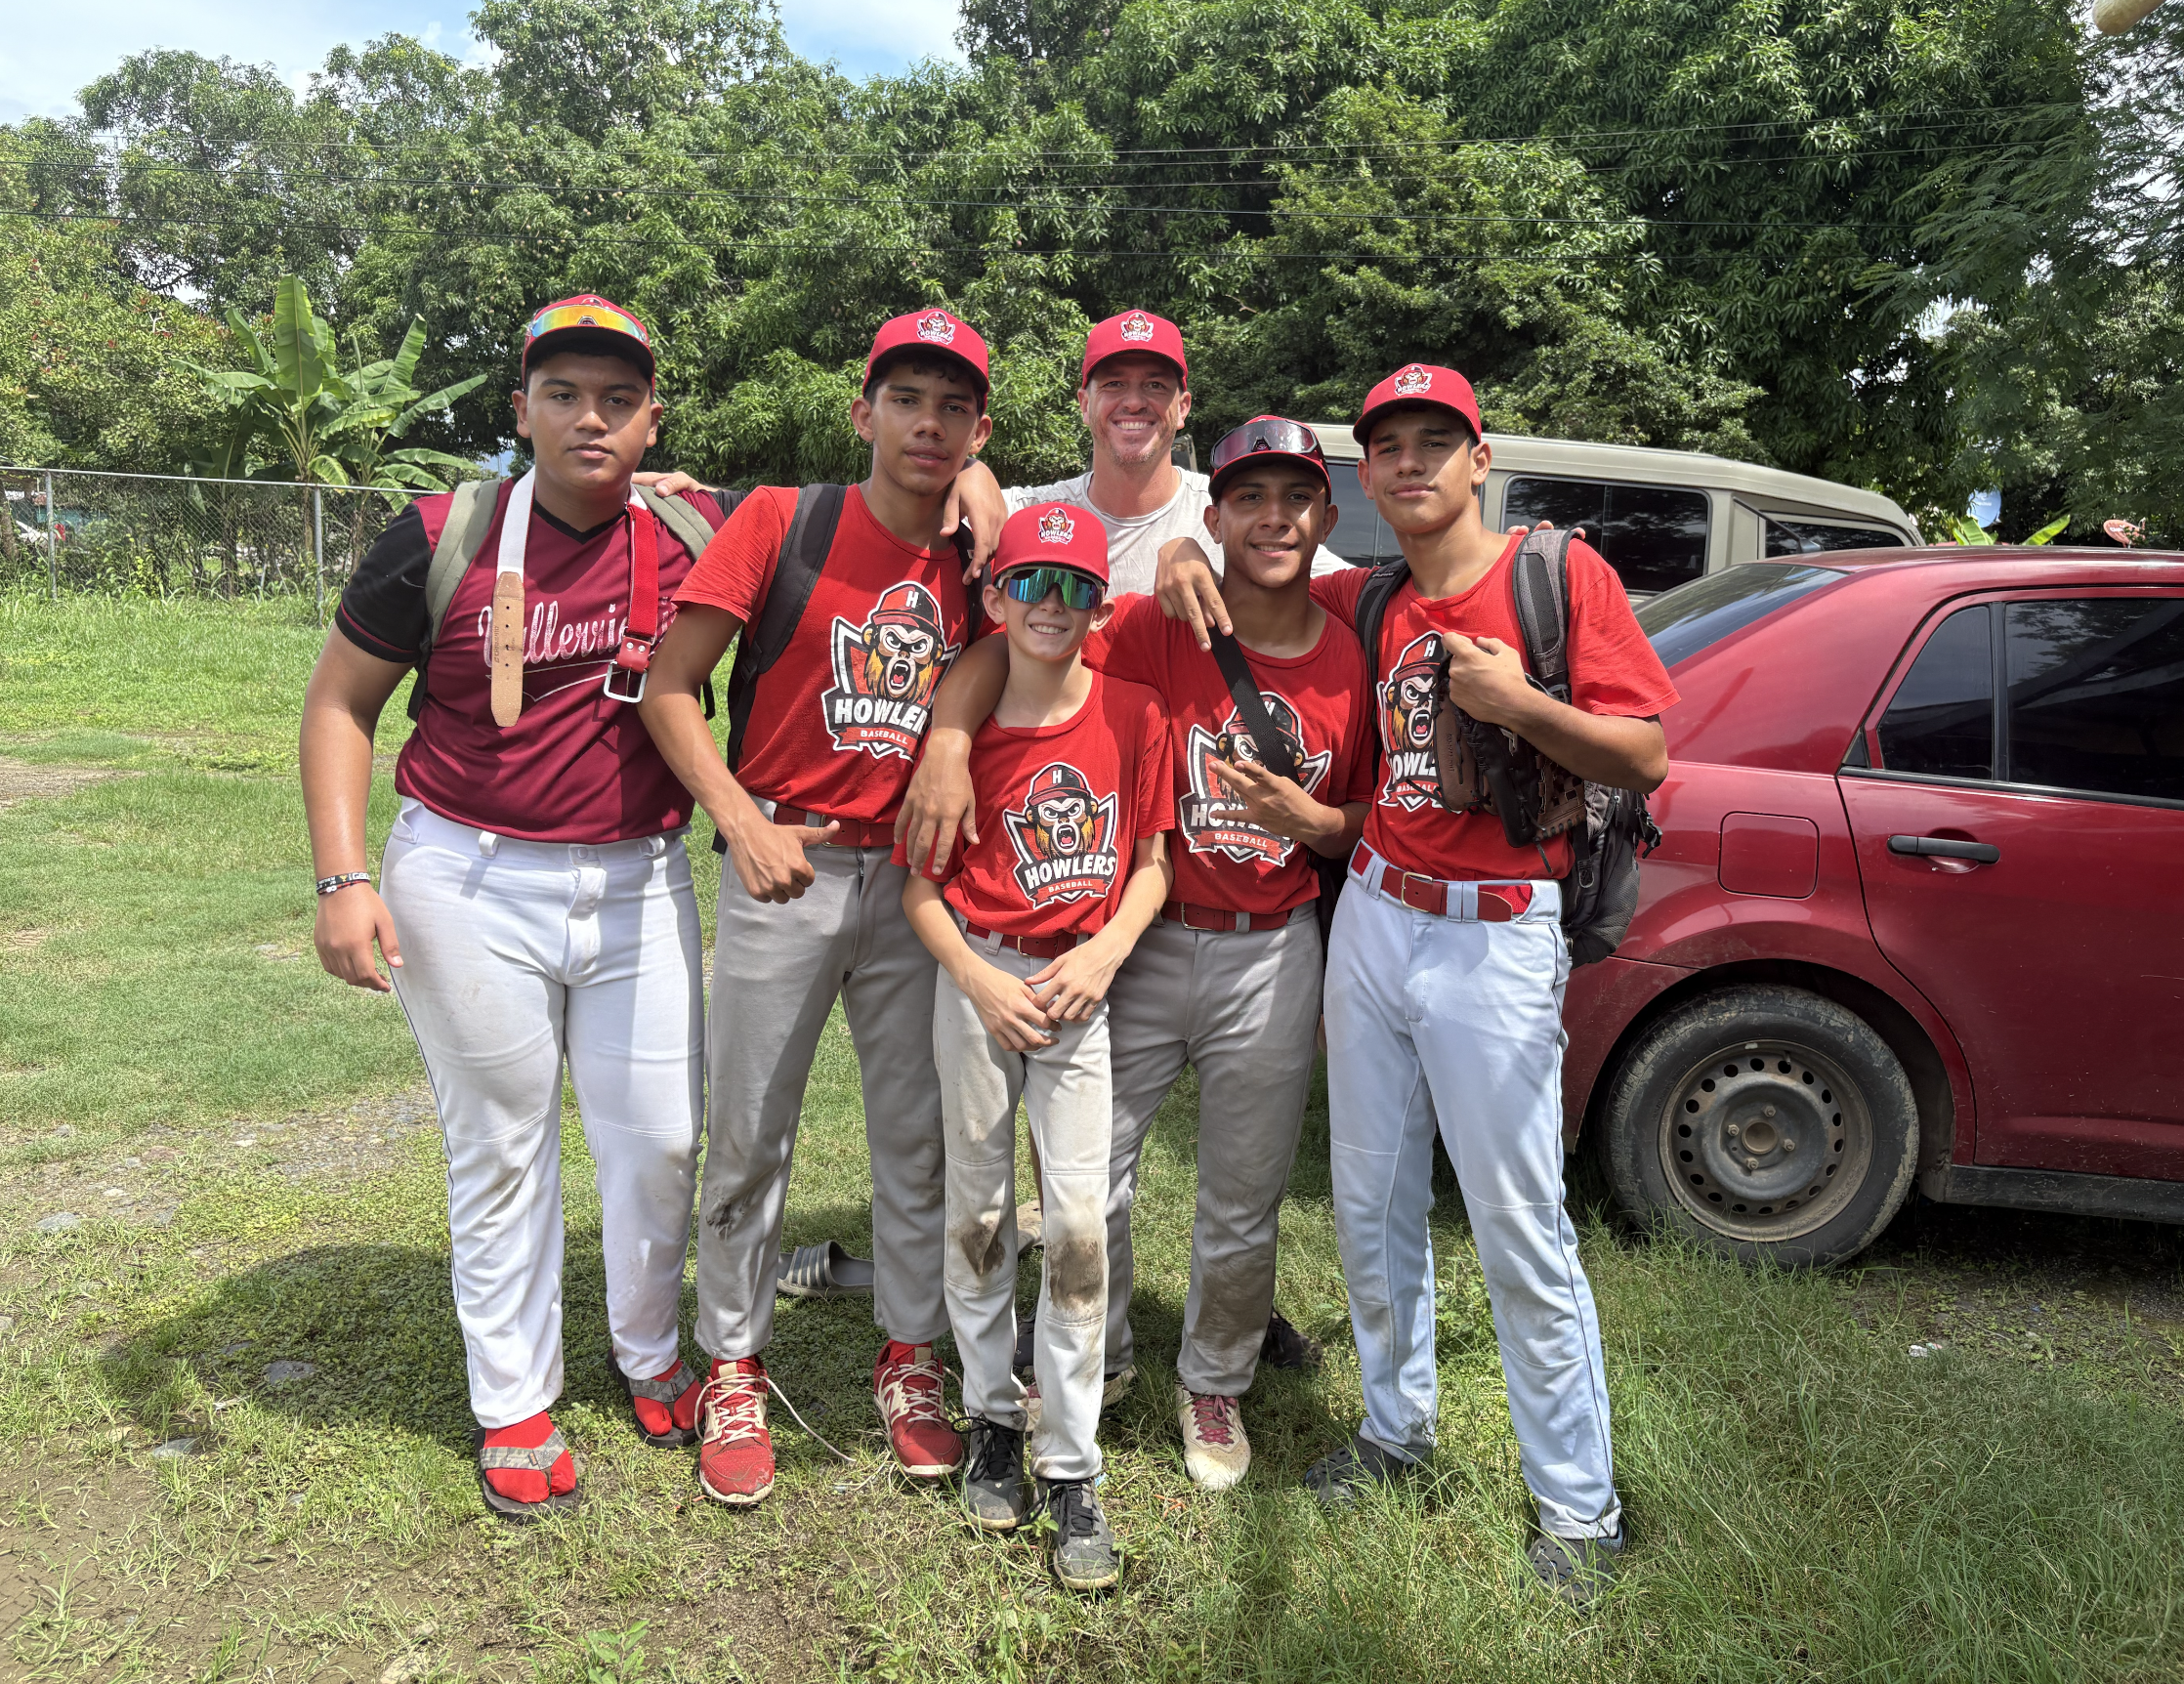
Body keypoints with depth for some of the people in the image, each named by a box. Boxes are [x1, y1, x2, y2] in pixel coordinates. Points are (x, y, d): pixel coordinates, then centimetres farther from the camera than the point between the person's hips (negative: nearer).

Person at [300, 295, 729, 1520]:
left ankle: (653, 1358, 36)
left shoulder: (699, 534, -2)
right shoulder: (442, 538, -7)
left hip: (640, 882, 2)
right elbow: (340, 702, 0)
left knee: (663, 1141, 9)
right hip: (473, 883, -2)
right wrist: (344, 877, -10)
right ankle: (514, 1404, 29)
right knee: (500, 1150, 11)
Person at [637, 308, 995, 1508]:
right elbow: (669, 687, -7)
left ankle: (910, 1358, 30)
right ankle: (734, 1372, 26)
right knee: (751, 1135, 8)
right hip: (785, 866, -3)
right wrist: (744, 822, -15)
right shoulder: (784, 522, -5)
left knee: (918, 1132, 11)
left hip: (914, 877, 3)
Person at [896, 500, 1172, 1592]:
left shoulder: (1133, 714, 0)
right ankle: (990, 1417, 30)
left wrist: (1104, 956, -10)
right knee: (978, 1208, 10)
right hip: (978, 980, 0)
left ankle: (1071, 1464, 11)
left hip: (1082, 984, 0)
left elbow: (1151, 861, 5)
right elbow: (919, 881, 0)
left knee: (1079, 1220, -3)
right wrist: (981, 982, -11)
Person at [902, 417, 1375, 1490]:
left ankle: (1214, 1384, 40)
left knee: (1242, 1206, 14)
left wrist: (1307, 818, -13)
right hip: (1142, 945, -1)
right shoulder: (1159, 629, -9)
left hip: (1273, 958, 1)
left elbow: (1366, 825, 9)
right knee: (1090, 1178, 11)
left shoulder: (1353, 657, -1)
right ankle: (1097, 1357, 39)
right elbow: (1003, 644, -15)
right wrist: (947, 743, -31)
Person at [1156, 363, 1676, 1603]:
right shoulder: (1366, 605, 10)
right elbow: (1262, 575, 26)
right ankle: (1398, 1426, 35)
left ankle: (1581, 1509, 17)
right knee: (1372, 1208, 14)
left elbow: (1647, 758, -6)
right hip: (1373, 918, 5)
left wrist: (1521, 705, -22)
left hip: (1497, 940, -5)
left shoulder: (1561, 573, -4)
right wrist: (1188, 560, 4)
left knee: (1523, 1233, -1)